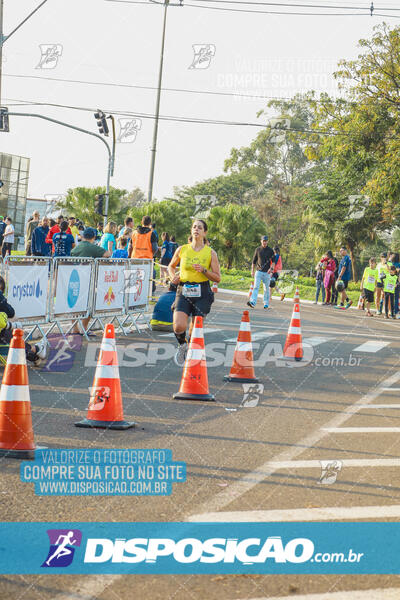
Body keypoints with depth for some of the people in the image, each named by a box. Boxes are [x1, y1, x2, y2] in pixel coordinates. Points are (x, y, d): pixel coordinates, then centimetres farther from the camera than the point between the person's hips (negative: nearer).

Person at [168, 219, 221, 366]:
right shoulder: (182, 249, 5)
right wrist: (173, 277, 2)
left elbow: (217, 278, 2)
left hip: (202, 293, 0)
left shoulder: (211, 253, 1)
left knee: (195, 330, 1)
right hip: (183, 292, 0)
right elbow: (171, 266, 22)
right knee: (179, 326, -17)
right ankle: (182, 345, 15)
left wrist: (204, 270, -14)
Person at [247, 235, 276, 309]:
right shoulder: (257, 250, 6)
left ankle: (266, 304, 16)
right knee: (256, 287, -13)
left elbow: (273, 261, 0)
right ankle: (252, 302, -24)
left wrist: (271, 268, -17)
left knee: (266, 289, 5)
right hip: (259, 271, 0)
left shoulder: (270, 250, 3)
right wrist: (252, 271, 9)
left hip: (267, 272, 0)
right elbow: (254, 261, 12)